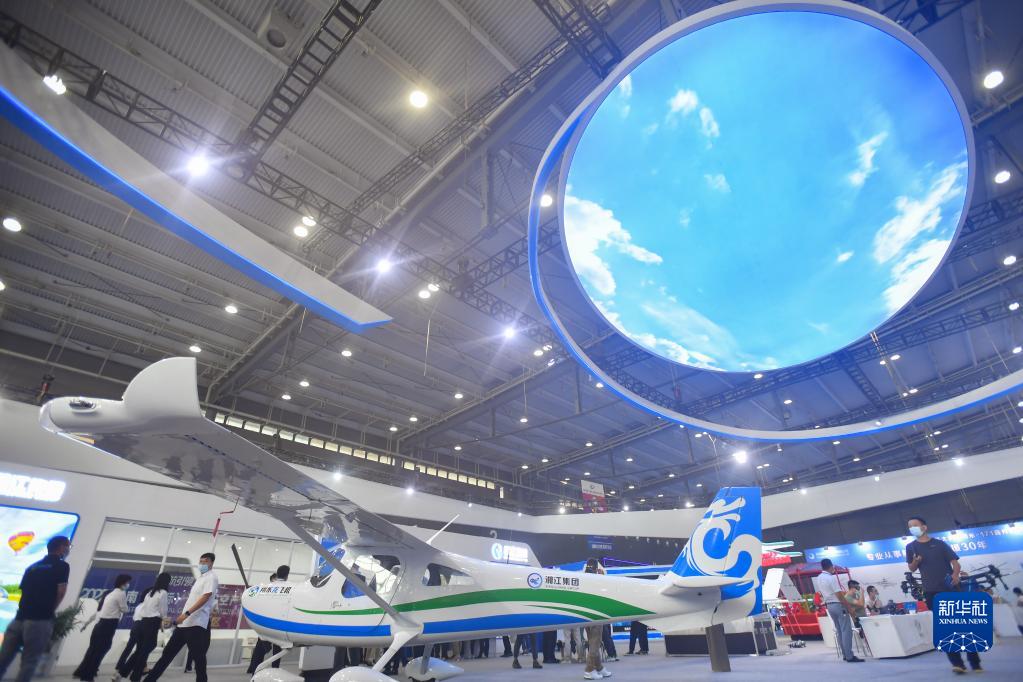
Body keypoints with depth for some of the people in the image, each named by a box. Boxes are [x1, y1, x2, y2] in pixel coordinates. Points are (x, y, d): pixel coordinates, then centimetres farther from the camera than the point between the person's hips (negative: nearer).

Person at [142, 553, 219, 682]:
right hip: (184, 622, 9)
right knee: (168, 653, 13)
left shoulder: (211, 577, -9)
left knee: (198, 657, -4)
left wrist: (186, 613, -28)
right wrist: (182, 616, 22)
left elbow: (205, 597, -21)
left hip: (196, 624, -9)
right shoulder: (199, 578, 20)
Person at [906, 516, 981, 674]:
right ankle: (957, 662, 4)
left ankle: (975, 662, 15)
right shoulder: (911, 547, 7)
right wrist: (915, 561, -13)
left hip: (950, 588, -1)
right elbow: (912, 568, 9)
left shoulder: (939, 544, 4)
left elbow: (955, 562, 0)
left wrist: (956, 575, -19)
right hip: (931, 591, 1)